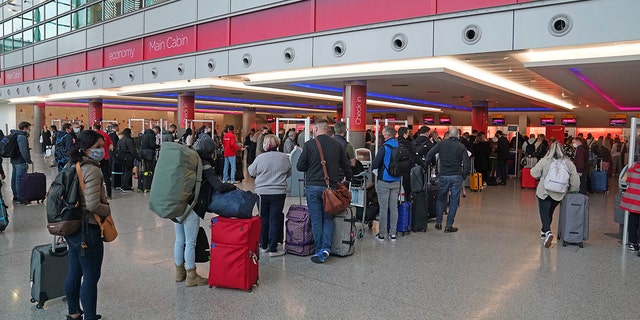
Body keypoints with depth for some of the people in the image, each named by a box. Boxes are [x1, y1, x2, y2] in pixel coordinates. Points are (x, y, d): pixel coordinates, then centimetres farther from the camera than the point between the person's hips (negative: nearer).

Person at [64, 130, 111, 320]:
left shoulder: (72, 167, 8)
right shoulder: (92, 170, -20)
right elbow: (92, 205, -26)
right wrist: (108, 210, -8)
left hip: (72, 227, 9)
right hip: (87, 230, -9)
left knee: (74, 272, 20)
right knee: (91, 277, 0)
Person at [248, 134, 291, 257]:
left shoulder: (260, 158, -8)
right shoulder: (284, 157, -5)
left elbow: (251, 172, 7)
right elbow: (289, 173, 10)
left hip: (262, 193, 1)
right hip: (278, 193, -1)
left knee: (263, 220, 13)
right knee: (275, 220, 4)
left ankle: (264, 246, 25)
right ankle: (273, 249, 6)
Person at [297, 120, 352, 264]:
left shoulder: (309, 144, -7)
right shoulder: (337, 145, 3)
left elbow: (299, 167, -5)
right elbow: (346, 165, 11)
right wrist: (348, 179, 29)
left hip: (313, 186, -2)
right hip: (331, 186, 2)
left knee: (316, 219, 6)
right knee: (328, 218, 12)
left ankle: (319, 251, 10)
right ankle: (326, 248, -1)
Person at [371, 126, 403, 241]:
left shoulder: (385, 147, -14)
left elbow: (375, 164, -16)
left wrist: (373, 167, 6)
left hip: (384, 181, -5)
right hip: (396, 182, 5)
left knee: (383, 208, 1)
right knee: (394, 207, 11)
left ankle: (382, 234, 6)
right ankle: (393, 233, 15)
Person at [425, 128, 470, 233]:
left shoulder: (441, 144, 1)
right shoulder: (461, 147, -3)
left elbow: (429, 155, -5)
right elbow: (467, 164, -6)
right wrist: (463, 176, 5)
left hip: (443, 176, 2)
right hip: (457, 176, -1)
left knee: (441, 199, 16)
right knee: (454, 201, 6)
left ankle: (438, 223, 18)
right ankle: (449, 225, 7)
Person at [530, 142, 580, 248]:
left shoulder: (544, 161, -11)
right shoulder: (568, 163, -5)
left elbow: (534, 173, -5)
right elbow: (575, 179, -4)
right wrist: (573, 190, 10)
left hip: (544, 192, -3)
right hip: (559, 194, 3)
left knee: (544, 213, 0)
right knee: (549, 213, 21)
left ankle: (547, 232, -22)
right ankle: (544, 231, 34)